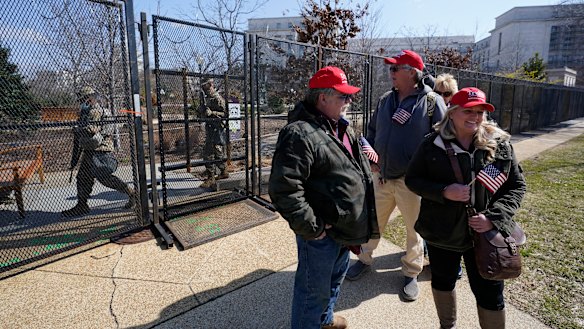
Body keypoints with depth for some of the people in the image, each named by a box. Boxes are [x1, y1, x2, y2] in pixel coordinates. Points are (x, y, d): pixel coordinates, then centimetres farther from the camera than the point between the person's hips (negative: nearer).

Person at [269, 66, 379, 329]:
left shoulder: (341, 127, 8)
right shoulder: (300, 134, -24)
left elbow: (357, 168, 21)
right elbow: (284, 189, -30)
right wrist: (311, 228, -23)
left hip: (344, 228, 10)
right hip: (322, 232, -10)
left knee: (336, 277, 29)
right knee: (314, 290, 9)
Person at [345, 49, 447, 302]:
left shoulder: (432, 102, -8)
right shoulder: (385, 100, 7)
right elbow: (372, 131, 17)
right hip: (382, 177, 4)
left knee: (414, 229, 13)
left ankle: (411, 274, 34)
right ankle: (364, 260, 39)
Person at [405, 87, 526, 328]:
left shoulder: (500, 144, -5)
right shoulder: (432, 144, -9)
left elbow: (516, 186, 1)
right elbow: (412, 179, -4)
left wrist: (494, 217, -15)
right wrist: (444, 192, -22)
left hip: (485, 235, 0)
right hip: (442, 232, 0)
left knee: (490, 295, 10)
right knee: (442, 282, 20)